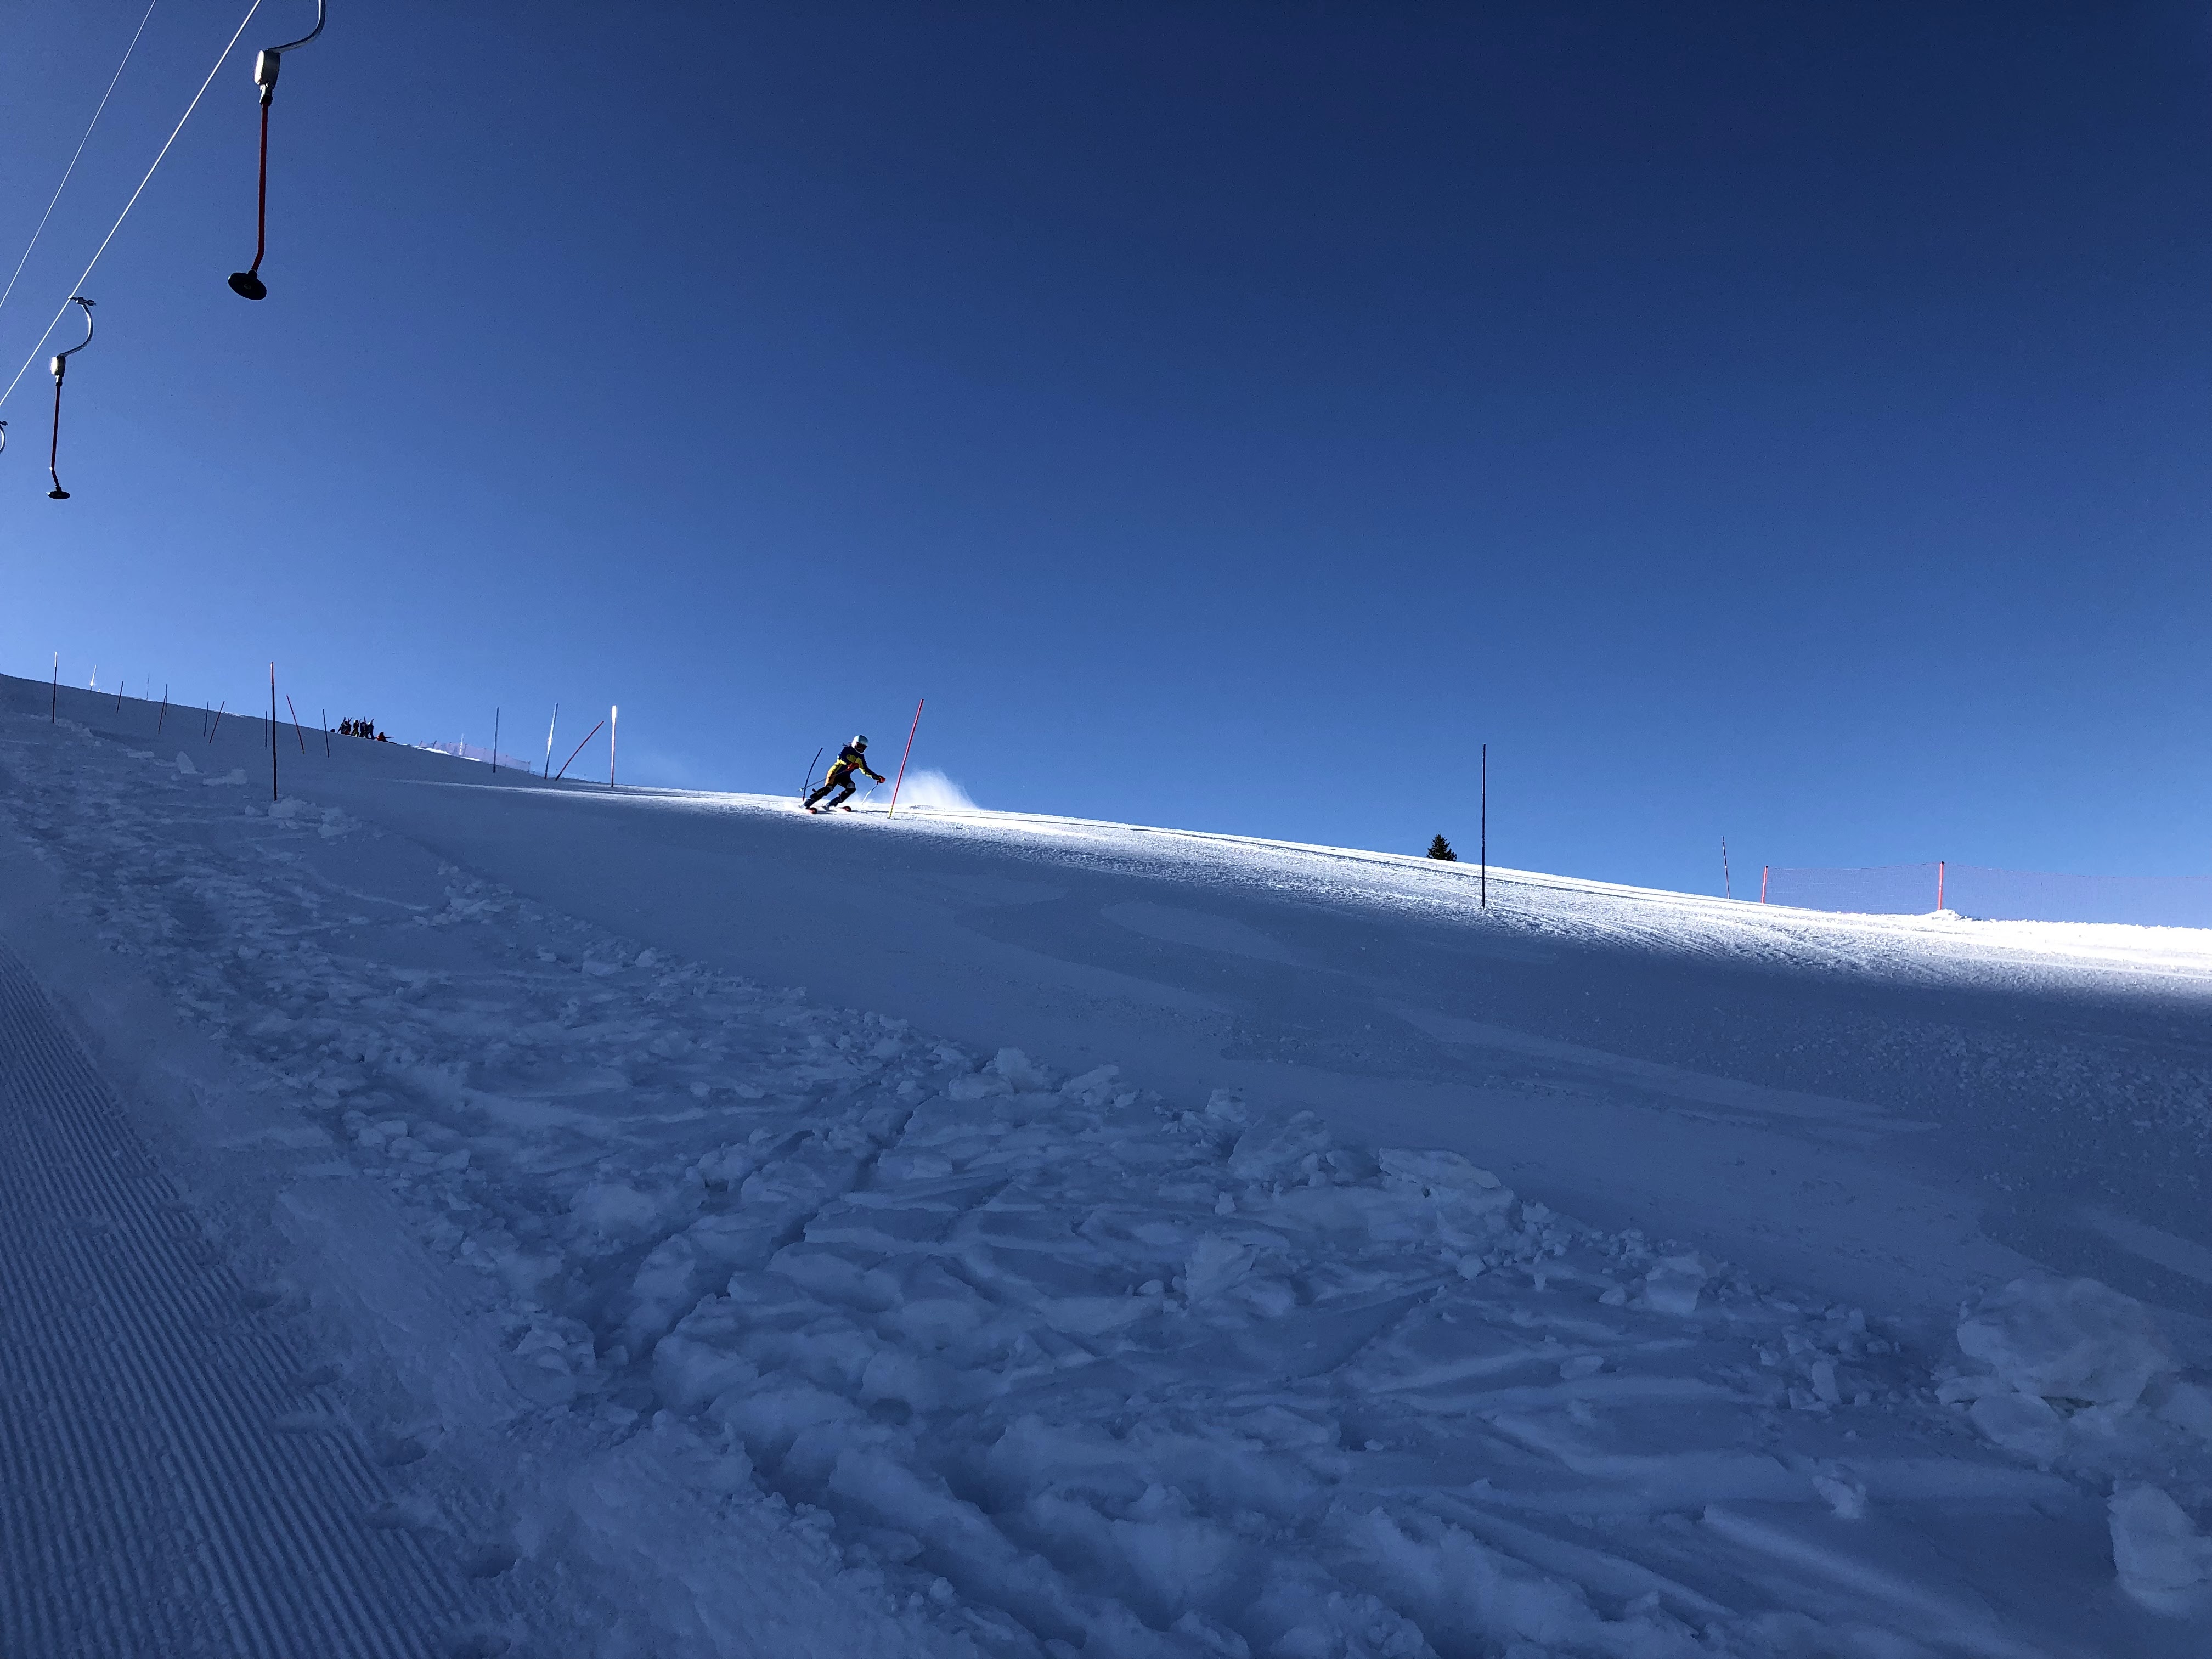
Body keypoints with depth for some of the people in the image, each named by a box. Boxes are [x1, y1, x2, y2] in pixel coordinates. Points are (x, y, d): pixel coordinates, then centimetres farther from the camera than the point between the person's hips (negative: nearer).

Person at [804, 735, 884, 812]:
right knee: (828, 788, -27)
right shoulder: (847, 750, -7)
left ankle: (831, 805, -20)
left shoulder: (861, 757, 13)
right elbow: (841, 756, -27)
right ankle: (808, 803, -27)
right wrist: (849, 764, -45)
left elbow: (866, 770, 19)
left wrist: (876, 777, 9)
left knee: (852, 788, -20)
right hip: (835, 773, -7)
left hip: (845, 777, 7)